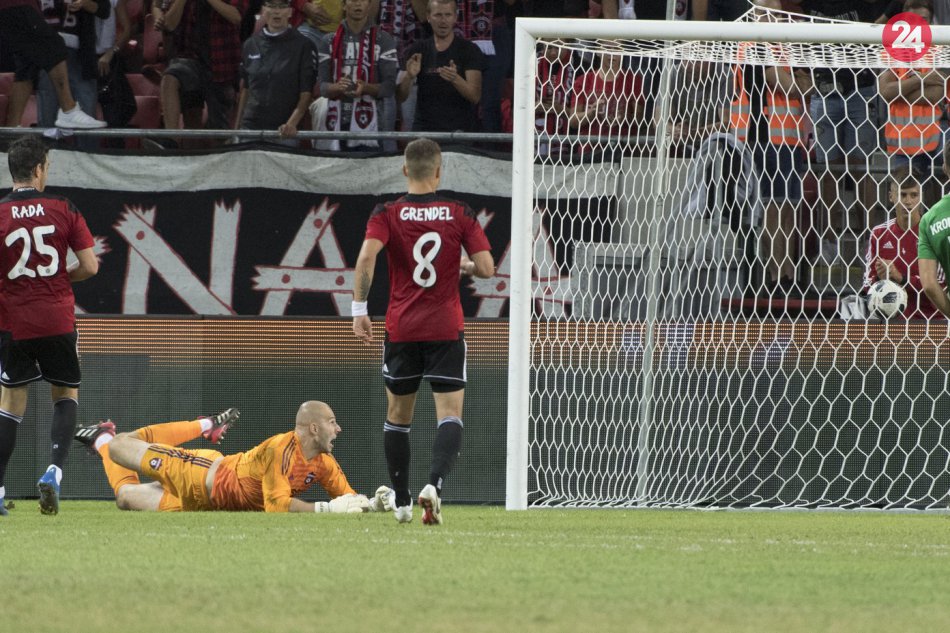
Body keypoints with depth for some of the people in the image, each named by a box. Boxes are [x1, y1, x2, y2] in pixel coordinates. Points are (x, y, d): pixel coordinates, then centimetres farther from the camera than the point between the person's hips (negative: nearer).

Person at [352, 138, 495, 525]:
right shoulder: (460, 215, 0)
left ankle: (402, 503, 22)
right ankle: (434, 483, -30)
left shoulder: (387, 214, -1)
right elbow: (486, 268, -5)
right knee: (450, 414, -4)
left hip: (401, 329, 1)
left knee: (397, 415, 17)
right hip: (446, 329, -1)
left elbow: (367, 256, -17)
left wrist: (359, 309, -13)